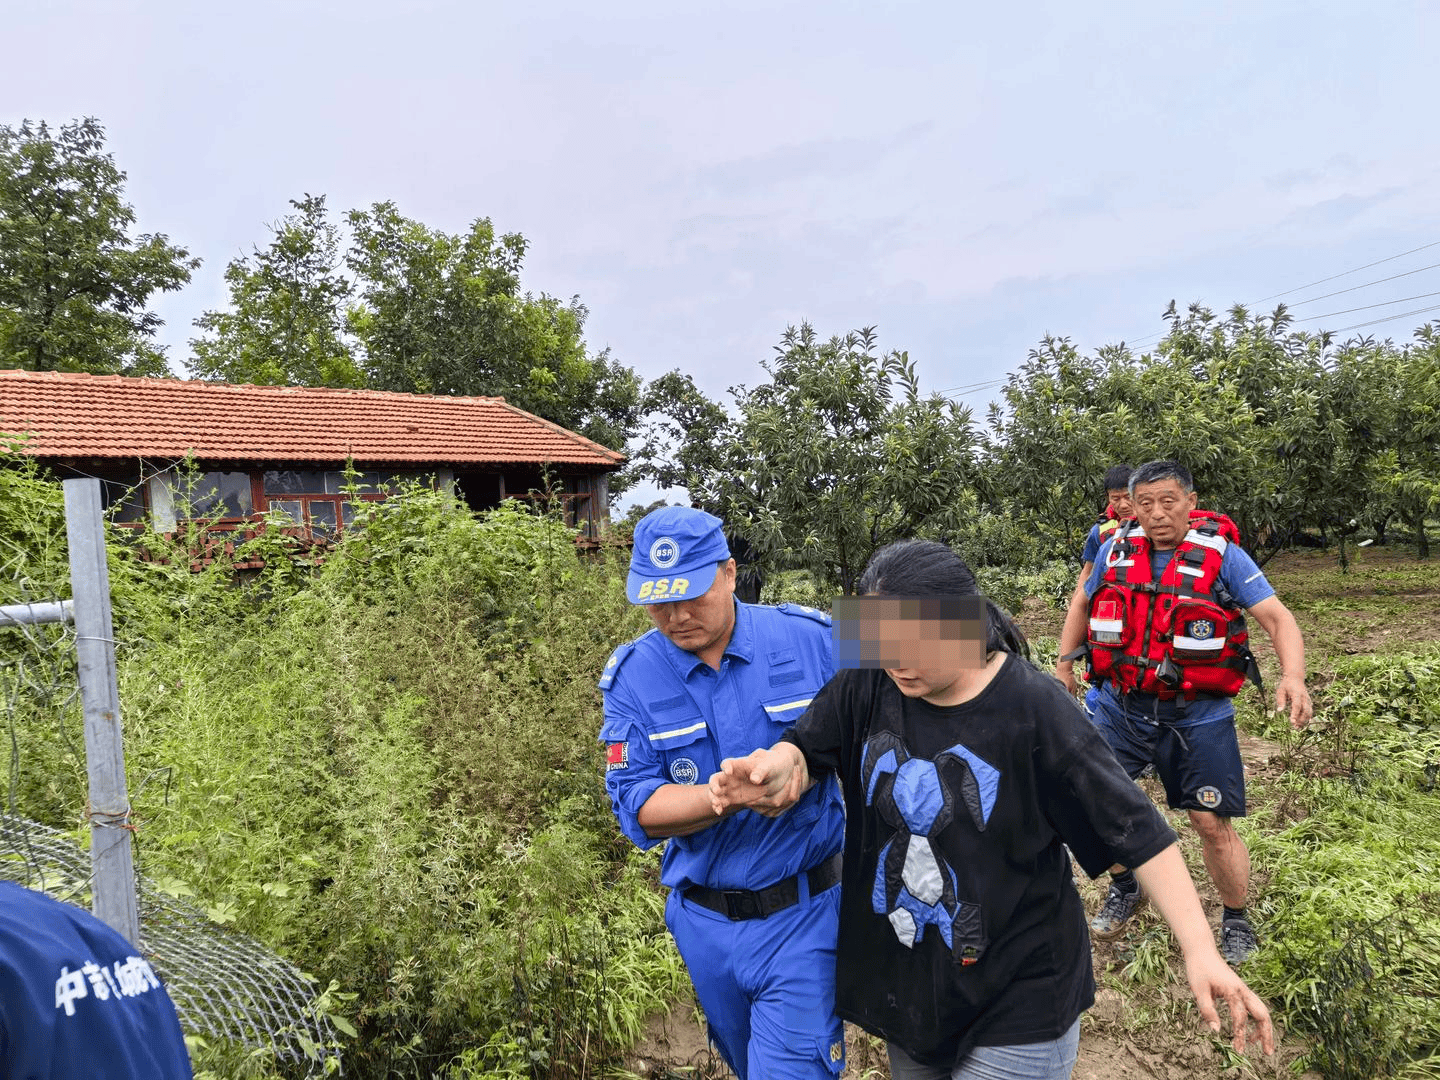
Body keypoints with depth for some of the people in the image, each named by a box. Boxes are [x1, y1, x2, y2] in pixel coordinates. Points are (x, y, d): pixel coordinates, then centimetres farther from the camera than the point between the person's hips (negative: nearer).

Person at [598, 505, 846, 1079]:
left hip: (803, 913, -3)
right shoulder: (633, 676, -9)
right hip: (707, 922, 3)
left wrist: (803, 760, -18)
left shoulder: (812, 639, -11)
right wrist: (726, 798, -30)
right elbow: (638, 809, -15)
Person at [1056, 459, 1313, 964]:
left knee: (1213, 824, 2)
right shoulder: (1117, 549, 0)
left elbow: (1278, 618, -13)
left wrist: (1293, 676, -31)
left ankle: (1236, 920, 28)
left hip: (1198, 715, -3)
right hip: (1122, 705, 3)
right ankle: (1124, 887, 32)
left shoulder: (1222, 554, -10)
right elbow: (1082, 603, 16)